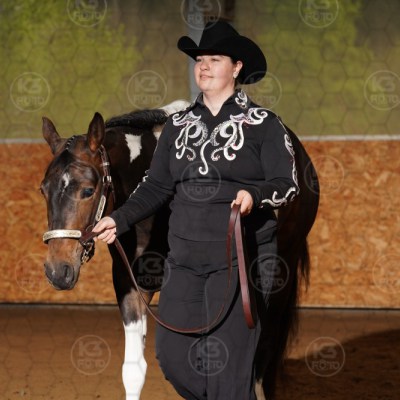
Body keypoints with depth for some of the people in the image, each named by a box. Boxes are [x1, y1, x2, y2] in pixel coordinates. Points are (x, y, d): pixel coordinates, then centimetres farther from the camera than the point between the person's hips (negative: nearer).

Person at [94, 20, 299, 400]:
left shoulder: (262, 123, -2)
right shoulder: (179, 124, 12)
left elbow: (287, 183, -6)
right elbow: (157, 186, 12)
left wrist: (255, 194, -26)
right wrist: (120, 219, 1)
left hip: (240, 258, -5)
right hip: (185, 258, 5)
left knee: (229, 360, -6)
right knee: (172, 354, 4)